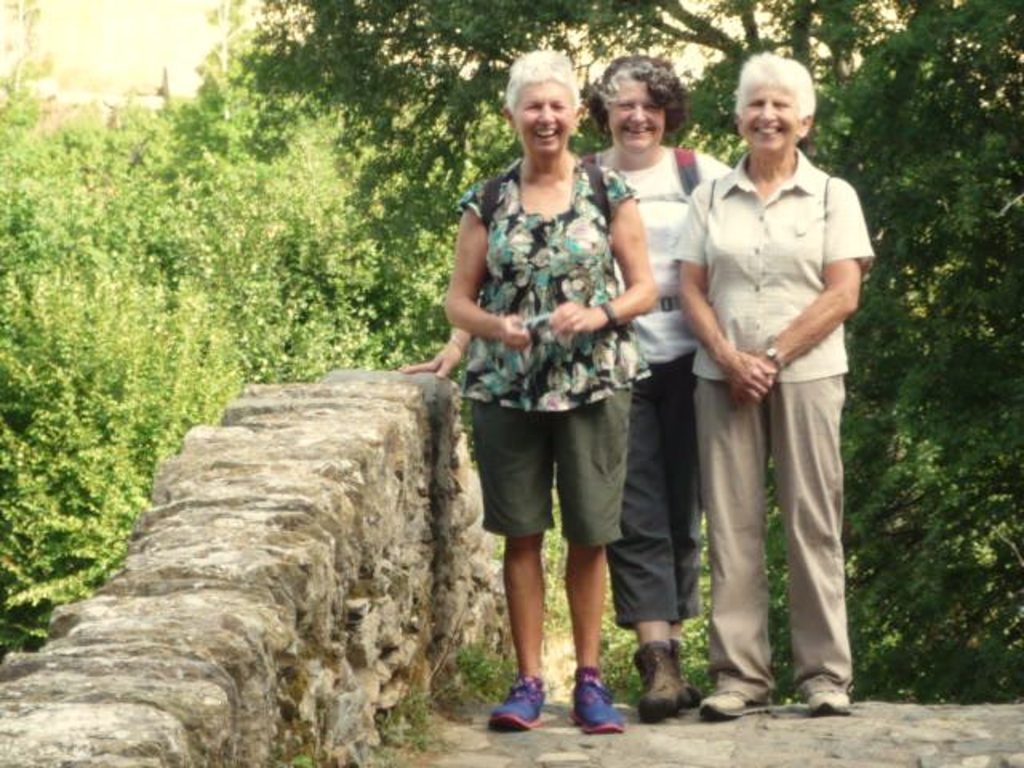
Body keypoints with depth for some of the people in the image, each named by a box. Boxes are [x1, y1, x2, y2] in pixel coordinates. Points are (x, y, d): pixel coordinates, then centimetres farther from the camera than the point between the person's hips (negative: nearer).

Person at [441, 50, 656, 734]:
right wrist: (493, 325, -14)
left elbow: (644, 288, 4)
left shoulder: (610, 194, 3)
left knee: (589, 536, 2)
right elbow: (458, 299, 6)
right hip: (507, 388, 1)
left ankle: (590, 678, 12)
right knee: (522, 533, 2)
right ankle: (529, 681, 8)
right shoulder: (488, 202, 6)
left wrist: (598, 314, -15)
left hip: (593, 386, -1)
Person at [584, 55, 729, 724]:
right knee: (637, 515, -6)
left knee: (683, 510, 6)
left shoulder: (701, 174, 6)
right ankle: (658, 659, -11)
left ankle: (669, 648, 14)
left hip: (687, 361, 1)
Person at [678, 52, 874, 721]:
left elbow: (843, 295, -3)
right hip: (724, 379, 2)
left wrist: (773, 357, -11)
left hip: (806, 373, -2)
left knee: (813, 523, -2)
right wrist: (729, 358, -10)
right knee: (732, 526, 0)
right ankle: (740, 674, 3)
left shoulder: (833, 196, 6)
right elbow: (692, 290, 7)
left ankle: (826, 674, 3)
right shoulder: (712, 199, 12)